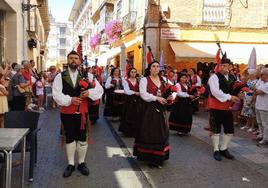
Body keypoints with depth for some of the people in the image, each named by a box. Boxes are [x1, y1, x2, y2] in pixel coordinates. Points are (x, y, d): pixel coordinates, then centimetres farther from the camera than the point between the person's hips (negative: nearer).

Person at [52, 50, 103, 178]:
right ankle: (70, 164, 26)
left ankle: (81, 163, 28)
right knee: (69, 138, 11)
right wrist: (70, 100, -25)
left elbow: (99, 89, 0)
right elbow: (56, 94, -11)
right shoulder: (60, 76, -1)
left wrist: (89, 92, -20)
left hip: (82, 112, 1)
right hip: (67, 113, -1)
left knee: (82, 138, 10)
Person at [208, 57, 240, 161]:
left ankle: (223, 149, 26)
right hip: (216, 107, -6)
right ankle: (216, 151, 18)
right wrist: (229, 97, -25)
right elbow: (215, 92, -23)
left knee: (230, 130, 10)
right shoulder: (214, 77, -11)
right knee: (216, 129, 4)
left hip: (227, 107, 7)